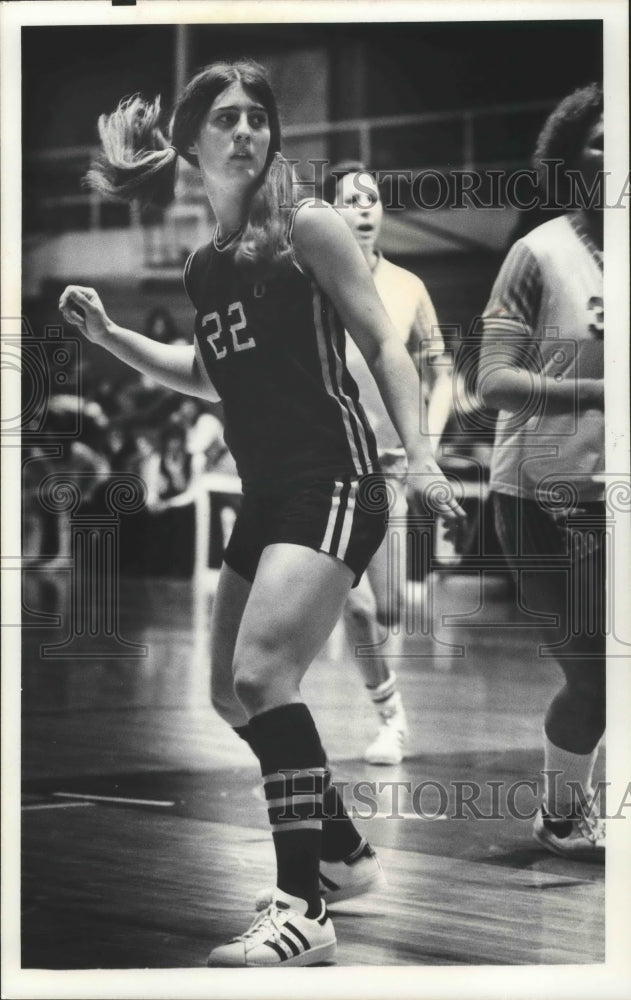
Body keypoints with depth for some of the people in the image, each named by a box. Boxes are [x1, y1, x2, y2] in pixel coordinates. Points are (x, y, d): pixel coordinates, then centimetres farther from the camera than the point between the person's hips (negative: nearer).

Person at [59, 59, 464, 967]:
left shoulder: (305, 226, -7)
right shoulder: (203, 263, 12)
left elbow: (382, 342, -7)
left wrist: (419, 455, -18)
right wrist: (109, 334, 16)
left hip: (333, 483, -9)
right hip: (265, 494, 9)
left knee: (262, 673, -23)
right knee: (233, 695, 13)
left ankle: (303, 911, -19)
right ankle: (347, 855, 32)